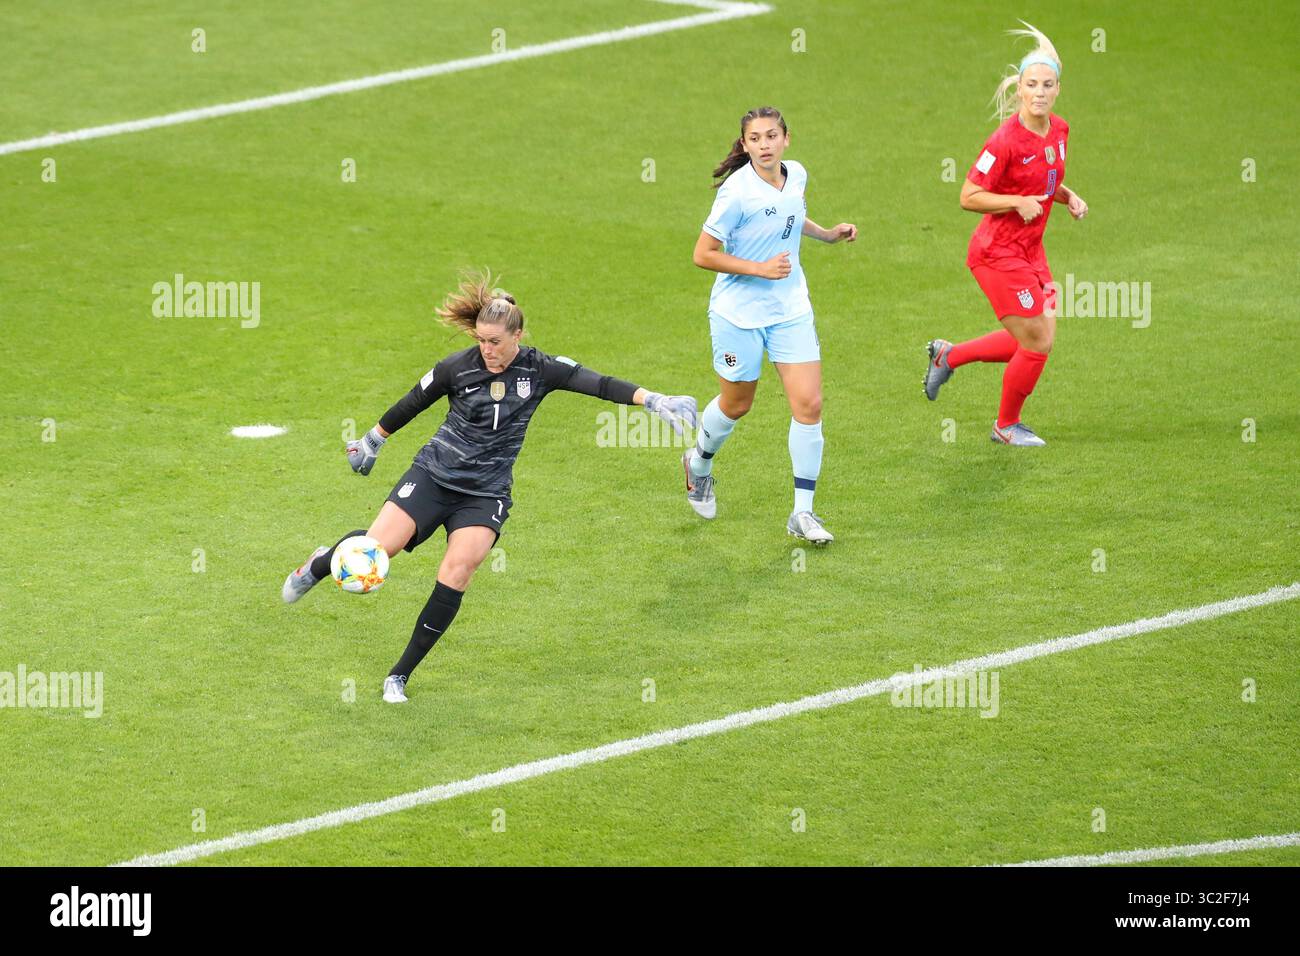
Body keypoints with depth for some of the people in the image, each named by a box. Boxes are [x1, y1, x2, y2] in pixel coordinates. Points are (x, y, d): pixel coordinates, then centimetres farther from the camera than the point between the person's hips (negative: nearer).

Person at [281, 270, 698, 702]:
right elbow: (411, 404, 7)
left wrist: (652, 400, -26)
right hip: (434, 475, -1)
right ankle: (320, 565, 23)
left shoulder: (538, 369, -5)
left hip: (486, 494, 1)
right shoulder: (458, 367, -7)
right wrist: (371, 442, 19)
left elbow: (597, 383, -13)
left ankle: (400, 675, -7)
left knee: (457, 572, -20)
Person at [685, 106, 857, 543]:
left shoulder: (796, 175, -2)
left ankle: (803, 513, 2)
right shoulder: (737, 192, -21)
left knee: (808, 404, -6)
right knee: (736, 405, 13)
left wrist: (827, 233, 8)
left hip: (790, 310, 5)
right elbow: (703, 254, -17)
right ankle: (699, 463, 46)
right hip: (739, 313, -5)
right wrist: (760, 269, -23)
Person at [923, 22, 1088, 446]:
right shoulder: (1006, 140, -23)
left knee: (1036, 339, 12)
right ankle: (1007, 426, 21)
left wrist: (1067, 196, 1)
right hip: (999, 252, -8)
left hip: (1030, 250, 8)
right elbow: (969, 196, -19)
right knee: (1037, 342, -2)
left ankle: (948, 355, 31)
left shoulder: (1059, 130, 2)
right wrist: (1018, 202, -27)